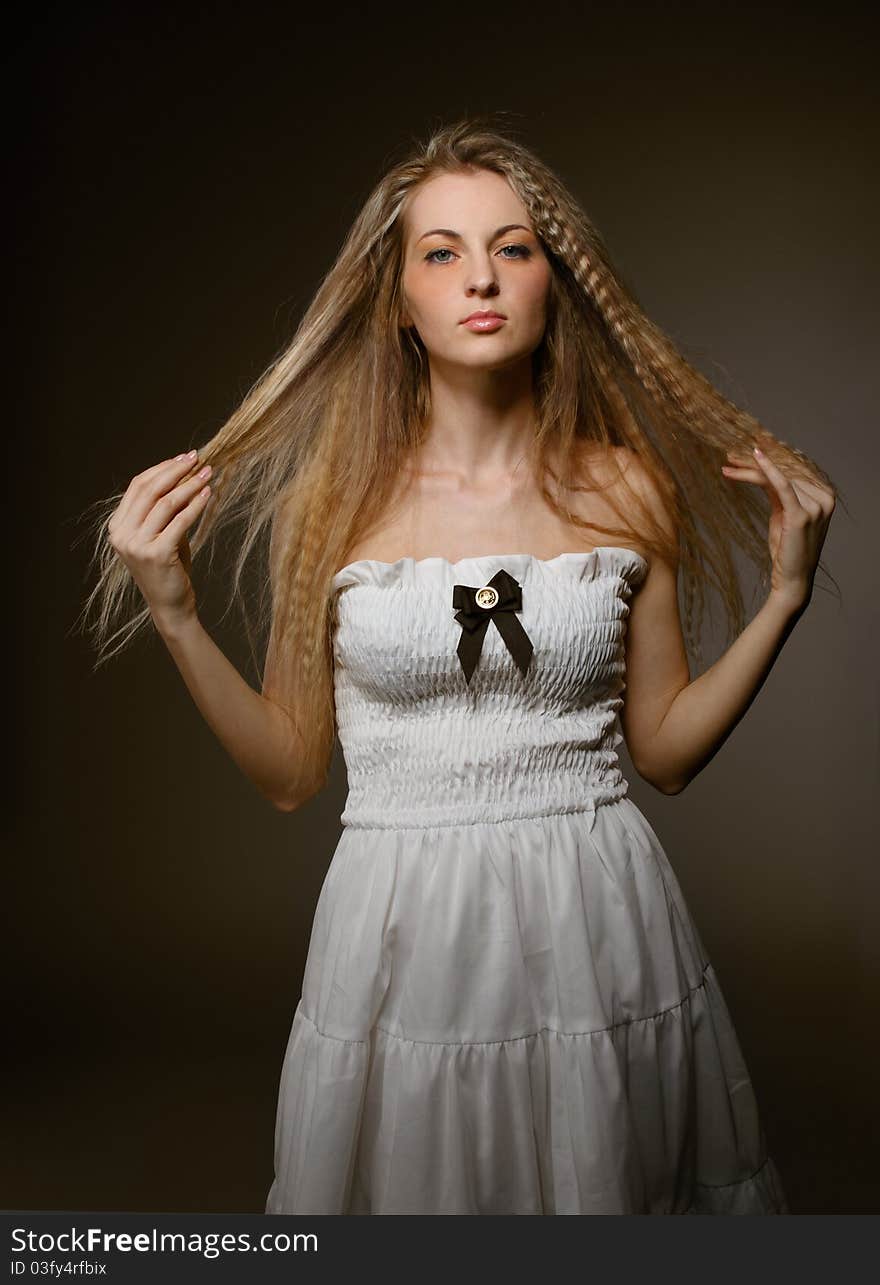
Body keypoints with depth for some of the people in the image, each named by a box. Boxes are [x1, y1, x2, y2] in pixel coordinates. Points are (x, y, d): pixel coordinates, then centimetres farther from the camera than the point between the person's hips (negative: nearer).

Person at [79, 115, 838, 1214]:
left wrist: (786, 591, -2)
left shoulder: (629, 491, -1)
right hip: (402, 929, -1)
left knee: (608, 1181, 16)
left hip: (598, 920, 1)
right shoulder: (332, 499, -4)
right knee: (409, 1175, 16)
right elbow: (289, 774, 0)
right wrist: (171, 612, -9)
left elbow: (666, 751, 5)